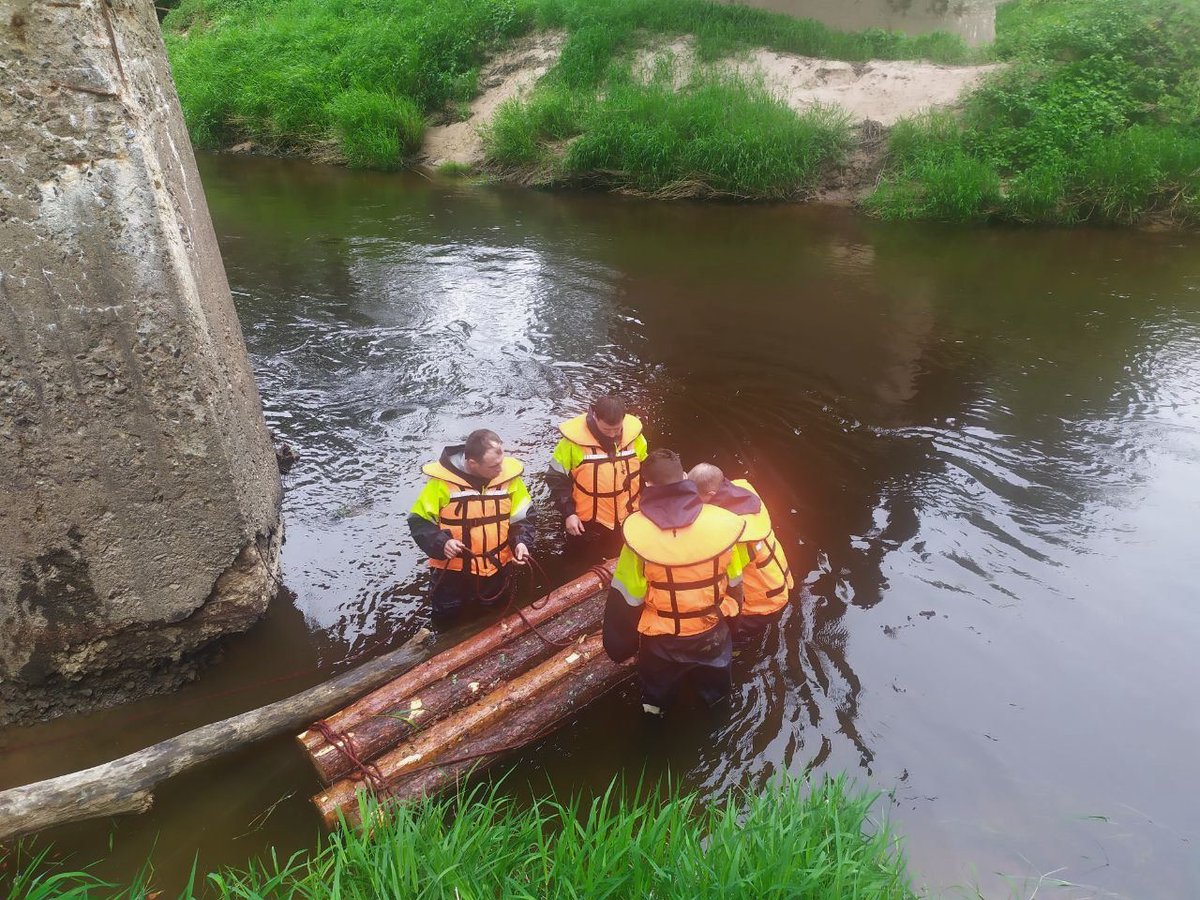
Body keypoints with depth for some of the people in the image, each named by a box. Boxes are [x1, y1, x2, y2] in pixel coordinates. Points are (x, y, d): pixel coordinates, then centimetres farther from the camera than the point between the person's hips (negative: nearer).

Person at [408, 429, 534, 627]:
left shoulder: (509, 475, -15)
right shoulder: (442, 481, -22)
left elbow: (523, 516, -2)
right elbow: (419, 521, -13)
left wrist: (520, 542, -19)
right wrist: (441, 543, -28)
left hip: (497, 568, 2)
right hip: (453, 569, -2)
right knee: (446, 619, 16)